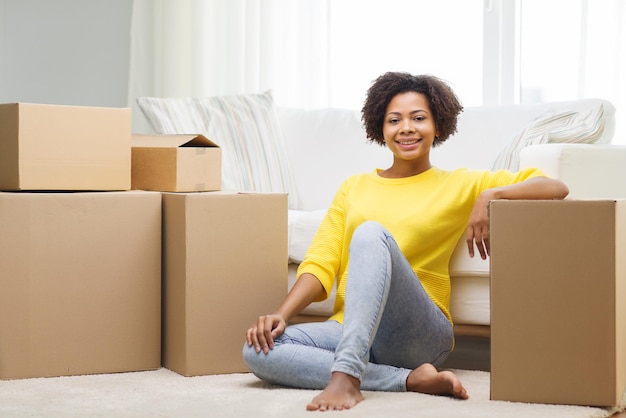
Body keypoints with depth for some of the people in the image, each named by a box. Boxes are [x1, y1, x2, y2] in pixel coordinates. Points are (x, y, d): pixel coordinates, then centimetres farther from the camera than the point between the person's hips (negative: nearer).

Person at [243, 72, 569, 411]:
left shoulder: (457, 185, 11)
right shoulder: (354, 187, 19)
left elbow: (555, 188, 5)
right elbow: (321, 262, 10)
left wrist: (491, 195, -12)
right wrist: (281, 314, -7)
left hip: (419, 333, -3)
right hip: (348, 329, 4)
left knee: (371, 233, -28)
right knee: (258, 350, -25)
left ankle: (347, 375, -41)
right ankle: (411, 379, -23)